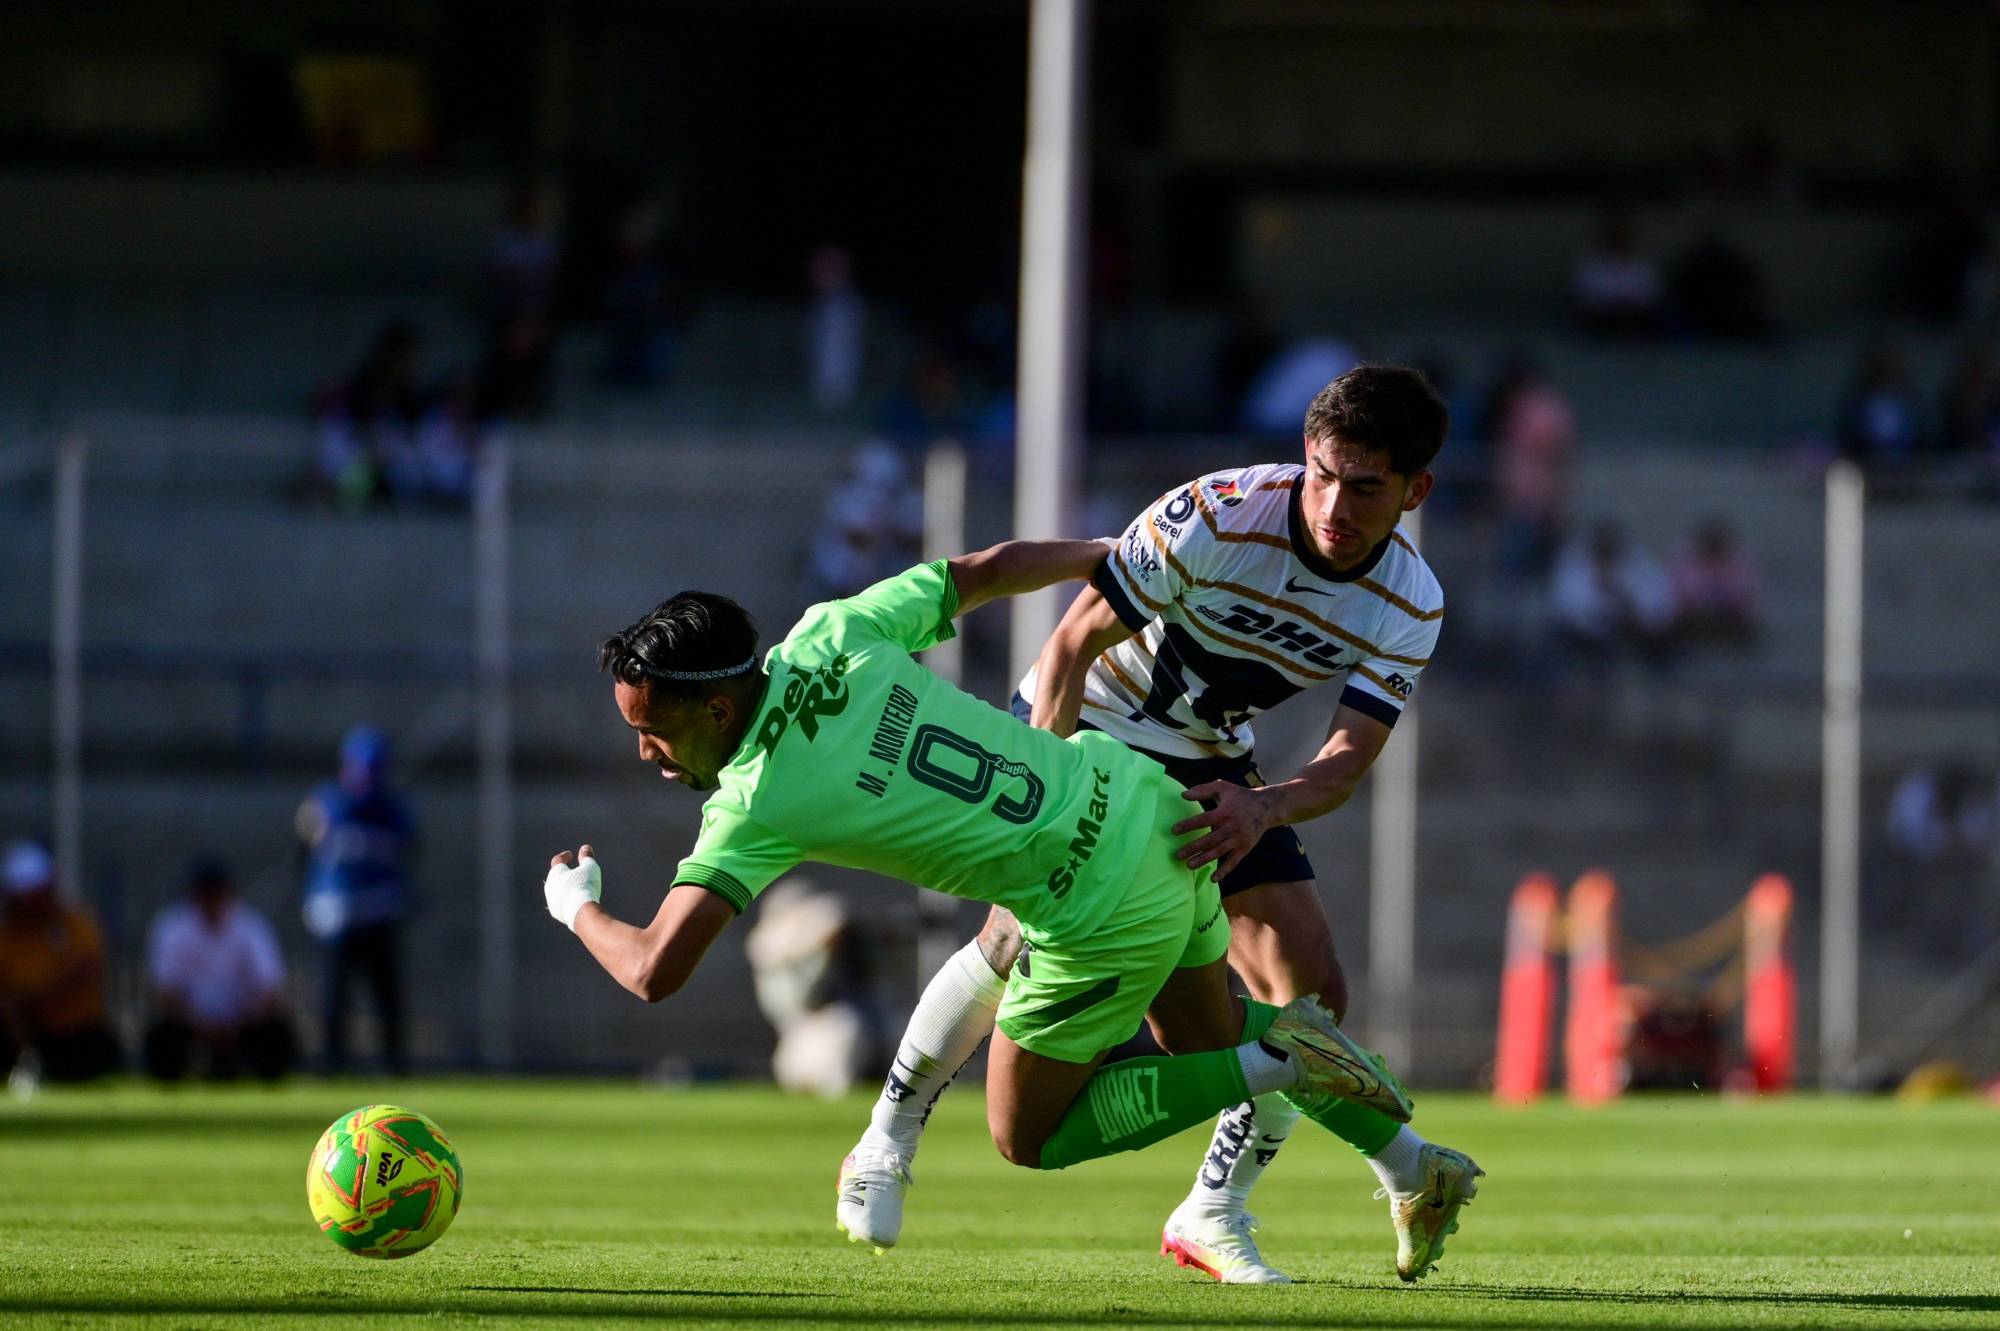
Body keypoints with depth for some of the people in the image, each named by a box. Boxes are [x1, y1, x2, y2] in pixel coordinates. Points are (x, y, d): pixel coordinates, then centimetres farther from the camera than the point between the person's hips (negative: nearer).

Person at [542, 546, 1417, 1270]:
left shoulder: (752, 805, -18)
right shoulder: (830, 636, -3)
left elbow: (656, 972, -21)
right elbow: (991, 570, 8)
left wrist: (576, 904, 2)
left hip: (1105, 913, -8)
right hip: (1146, 802, 8)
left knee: (1029, 1138, 14)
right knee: (1208, 1044, 31)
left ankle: (1277, 1063, 0)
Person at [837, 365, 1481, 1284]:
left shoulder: (1411, 606, -15)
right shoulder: (1216, 518, -28)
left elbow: (1349, 758, -20)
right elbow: (1076, 638, -22)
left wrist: (1263, 809, -42)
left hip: (1212, 767, 5)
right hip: (1088, 726, -5)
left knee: (1310, 994, -9)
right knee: (1022, 938, -24)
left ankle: (1212, 1216, 7)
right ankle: (884, 1152, -2)